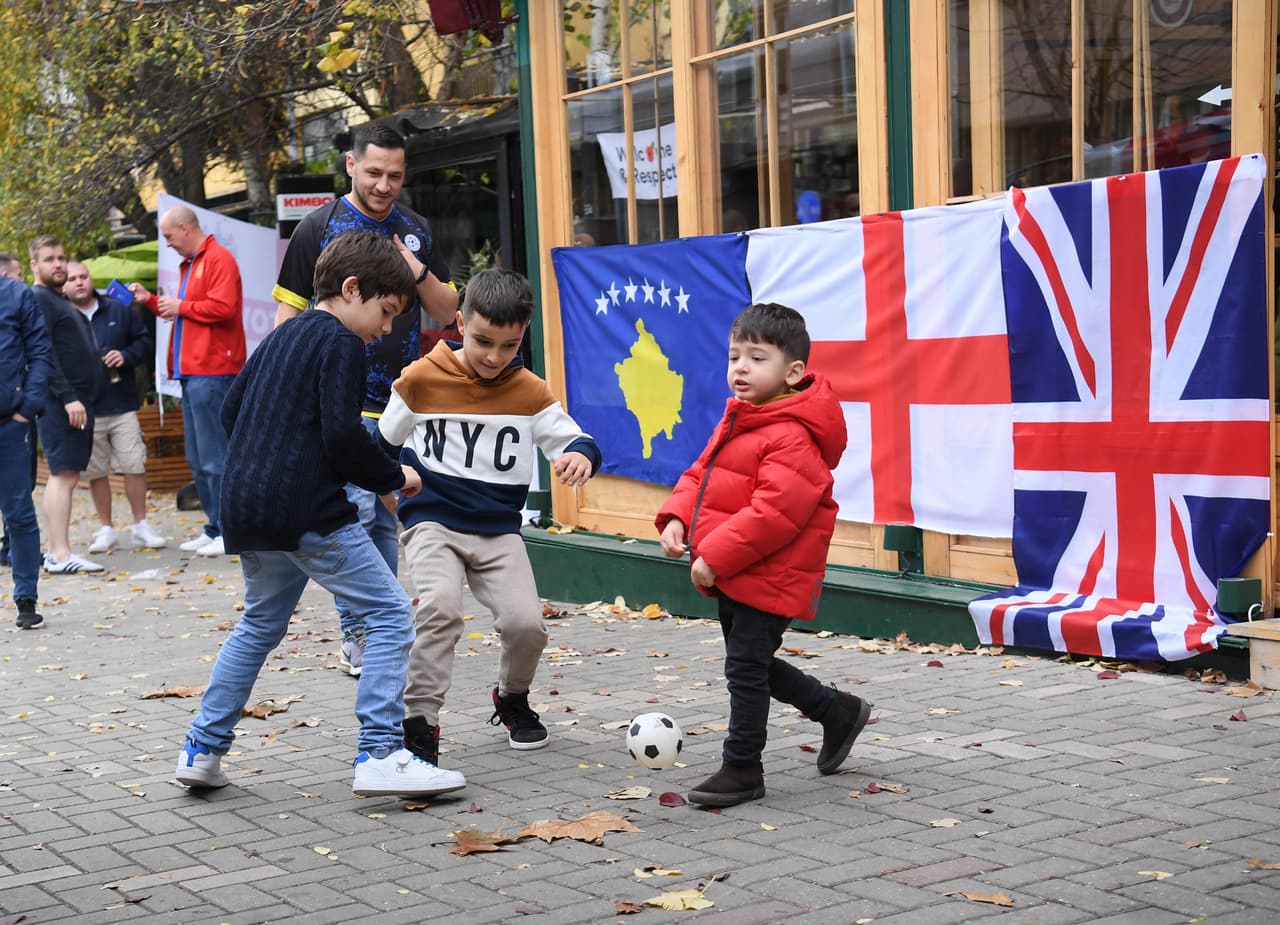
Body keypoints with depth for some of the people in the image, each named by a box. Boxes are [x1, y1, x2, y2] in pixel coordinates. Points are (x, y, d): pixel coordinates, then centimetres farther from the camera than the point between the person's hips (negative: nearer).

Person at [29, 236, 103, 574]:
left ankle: (56, 551, 11)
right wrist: (68, 397, -22)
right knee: (63, 474, -13)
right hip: (59, 402, -9)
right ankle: (60, 555, -16)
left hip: (77, 400, 9)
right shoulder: (38, 299, -7)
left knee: (68, 476, 8)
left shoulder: (61, 300, 22)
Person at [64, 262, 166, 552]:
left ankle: (141, 526, 11)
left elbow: (144, 341, 10)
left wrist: (126, 356, -10)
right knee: (95, 472, 7)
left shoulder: (118, 310, 5)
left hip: (123, 407, 1)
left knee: (135, 466, 0)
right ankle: (106, 529, 19)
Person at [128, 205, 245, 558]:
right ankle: (215, 528, 17)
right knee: (198, 458, 12)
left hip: (211, 373, -10)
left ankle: (230, 532, -5)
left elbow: (222, 307, -20)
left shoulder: (218, 259, -8)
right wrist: (152, 301, 17)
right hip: (191, 371, 10)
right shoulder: (189, 265, 21)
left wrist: (181, 307, -9)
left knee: (214, 456, -9)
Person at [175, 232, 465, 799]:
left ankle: (202, 750, 25)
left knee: (260, 625, 24)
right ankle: (380, 754, -9)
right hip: (309, 513, -9)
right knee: (389, 614, -3)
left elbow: (231, 408, 23)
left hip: (248, 510, 9)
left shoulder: (280, 337, 19)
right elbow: (343, 436, -16)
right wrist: (394, 477, -3)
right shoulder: (341, 343, -8)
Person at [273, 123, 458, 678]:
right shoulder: (319, 228, -1)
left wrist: (417, 272, -6)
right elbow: (289, 312, 1)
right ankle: (355, 639, -2)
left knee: (390, 518, 9)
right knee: (355, 512, -10)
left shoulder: (416, 231, 11)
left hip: (404, 399, 4)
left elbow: (446, 312, 13)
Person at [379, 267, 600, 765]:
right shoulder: (421, 379, -2)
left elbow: (575, 439, 0)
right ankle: (419, 721, -16)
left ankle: (512, 699, 21)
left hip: (498, 530, 2)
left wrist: (580, 454, -21)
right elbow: (384, 444, 13)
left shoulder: (530, 392, 0)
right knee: (439, 606, -28)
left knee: (526, 623, -12)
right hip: (433, 522, -2)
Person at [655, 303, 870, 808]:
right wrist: (676, 518, -3)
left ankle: (742, 769, 12)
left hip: (767, 578, -10)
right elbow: (701, 473, 16)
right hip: (733, 574, 10)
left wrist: (714, 557, -27)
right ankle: (838, 711, 36)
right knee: (751, 663, 20)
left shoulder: (791, 437, -22)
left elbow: (772, 512, -29)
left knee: (745, 666, -2)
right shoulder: (736, 420, 10)